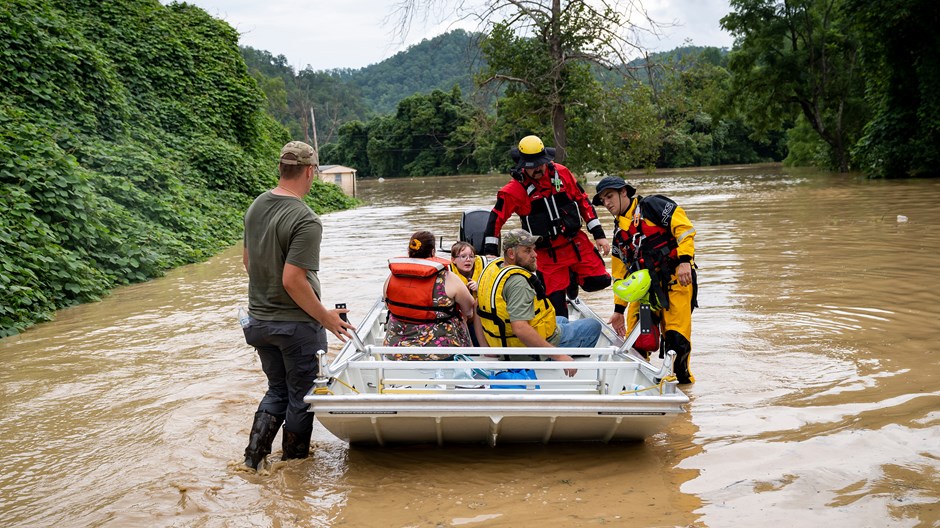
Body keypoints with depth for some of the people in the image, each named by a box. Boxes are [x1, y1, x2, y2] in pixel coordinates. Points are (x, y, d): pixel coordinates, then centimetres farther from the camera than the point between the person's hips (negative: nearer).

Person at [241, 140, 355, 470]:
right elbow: (293, 280, -27)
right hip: (297, 324, -7)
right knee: (301, 397, 12)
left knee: (277, 391, 23)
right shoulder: (306, 221, -23)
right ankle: (294, 462, 27)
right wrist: (326, 317, -15)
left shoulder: (256, 207, 2)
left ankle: (253, 458, 20)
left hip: (260, 319, 7)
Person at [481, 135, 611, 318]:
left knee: (600, 280, -6)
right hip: (547, 253, -3)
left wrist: (599, 234, 4)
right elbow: (496, 218, -7)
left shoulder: (561, 173, -2)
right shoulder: (515, 190, -10)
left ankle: (573, 278, 24)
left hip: (577, 243, 3)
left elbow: (583, 201, 5)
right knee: (557, 303, -3)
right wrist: (490, 252, -13)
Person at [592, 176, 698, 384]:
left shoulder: (650, 206, 0)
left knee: (676, 336, -10)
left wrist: (685, 260, -20)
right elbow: (622, 273, 23)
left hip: (676, 279, -6)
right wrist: (619, 309, 20)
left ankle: (681, 375, 10)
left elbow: (684, 227, -10)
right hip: (645, 286, 6)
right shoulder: (619, 233, 21)